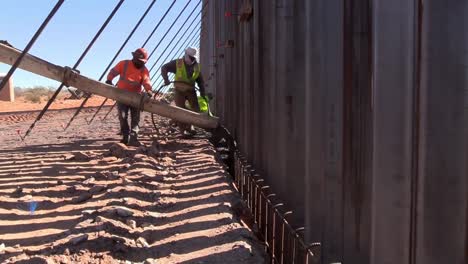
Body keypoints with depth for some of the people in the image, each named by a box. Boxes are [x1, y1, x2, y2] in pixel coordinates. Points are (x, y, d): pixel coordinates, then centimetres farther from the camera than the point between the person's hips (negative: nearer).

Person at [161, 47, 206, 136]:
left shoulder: (197, 66, 2)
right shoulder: (177, 63, -8)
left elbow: (200, 81, 7)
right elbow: (164, 68, -12)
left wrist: (202, 92, -2)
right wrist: (166, 79, -28)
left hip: (191, 90, 3)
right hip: (179, 90, -3)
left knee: (196, 109, -8)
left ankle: (189, 127, 9)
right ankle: (183, 130, 5)